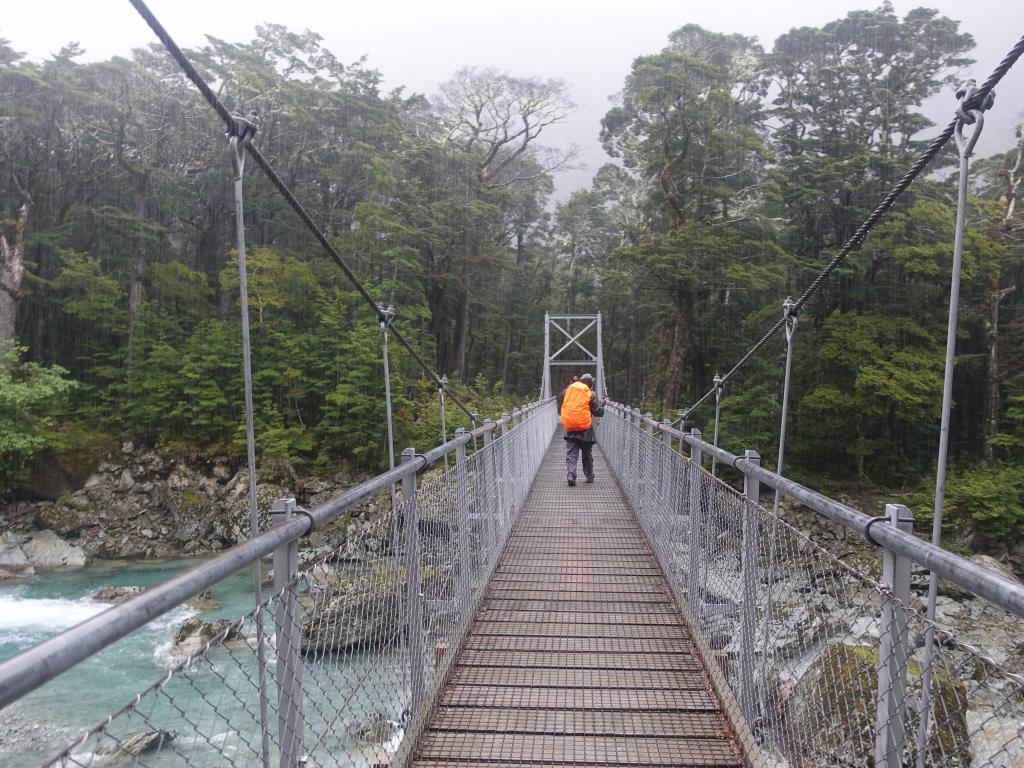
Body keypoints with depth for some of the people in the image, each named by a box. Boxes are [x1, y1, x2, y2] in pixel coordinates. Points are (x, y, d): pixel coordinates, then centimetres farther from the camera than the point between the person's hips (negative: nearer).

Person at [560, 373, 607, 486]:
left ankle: (570, 474, -16)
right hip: (585, 429, -2)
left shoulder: (568, 390, 5)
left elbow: (562, 399, 22)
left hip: (570, 429, 2)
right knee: (587, 455, 14)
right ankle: (589, 477, 22)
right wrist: (602, 403, 13)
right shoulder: (591, 394, -6)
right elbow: (598, 412, -5)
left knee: (571, 453, 2)